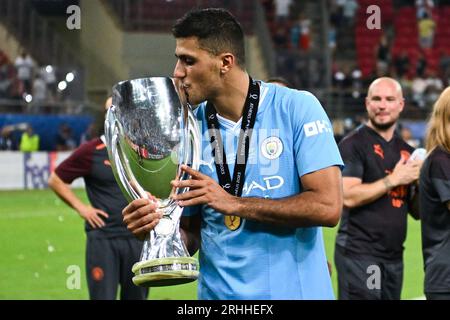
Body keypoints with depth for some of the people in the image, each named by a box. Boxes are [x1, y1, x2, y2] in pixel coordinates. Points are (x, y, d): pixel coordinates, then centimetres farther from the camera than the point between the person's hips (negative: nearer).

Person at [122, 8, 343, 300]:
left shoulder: (297, 108, -10)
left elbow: (327, 207, -18)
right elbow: (190, 236, 5)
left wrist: (233, 203, -19)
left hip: (295, 288, -3)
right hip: (219, 292, 3)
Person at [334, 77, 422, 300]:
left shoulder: (406, 151, 15)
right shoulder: (353, 144, -5)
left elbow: (416, 212, 17)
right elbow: (348, 197, -18)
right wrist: (394, 179, -13)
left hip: (394, 256, 7)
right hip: (359, 254, -7)